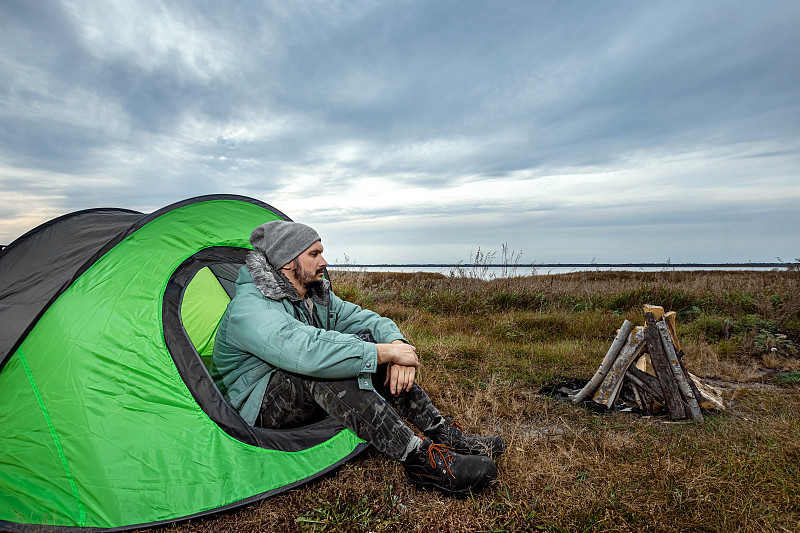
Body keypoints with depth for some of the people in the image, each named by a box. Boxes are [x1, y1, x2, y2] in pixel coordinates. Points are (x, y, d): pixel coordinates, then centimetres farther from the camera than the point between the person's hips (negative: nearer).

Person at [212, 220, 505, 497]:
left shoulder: (316, 295, 2)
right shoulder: (249, 309, -26)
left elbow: (364, 318, -4)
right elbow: (307, 350, -44)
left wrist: (396, 343, -26)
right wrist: (386, 352, -39)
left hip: (312, 399, 8)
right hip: (259, 407, -7)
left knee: (366, 339, -14)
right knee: (323, 368, -38)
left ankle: (441, 432, -14)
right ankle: (419, 459, -35)